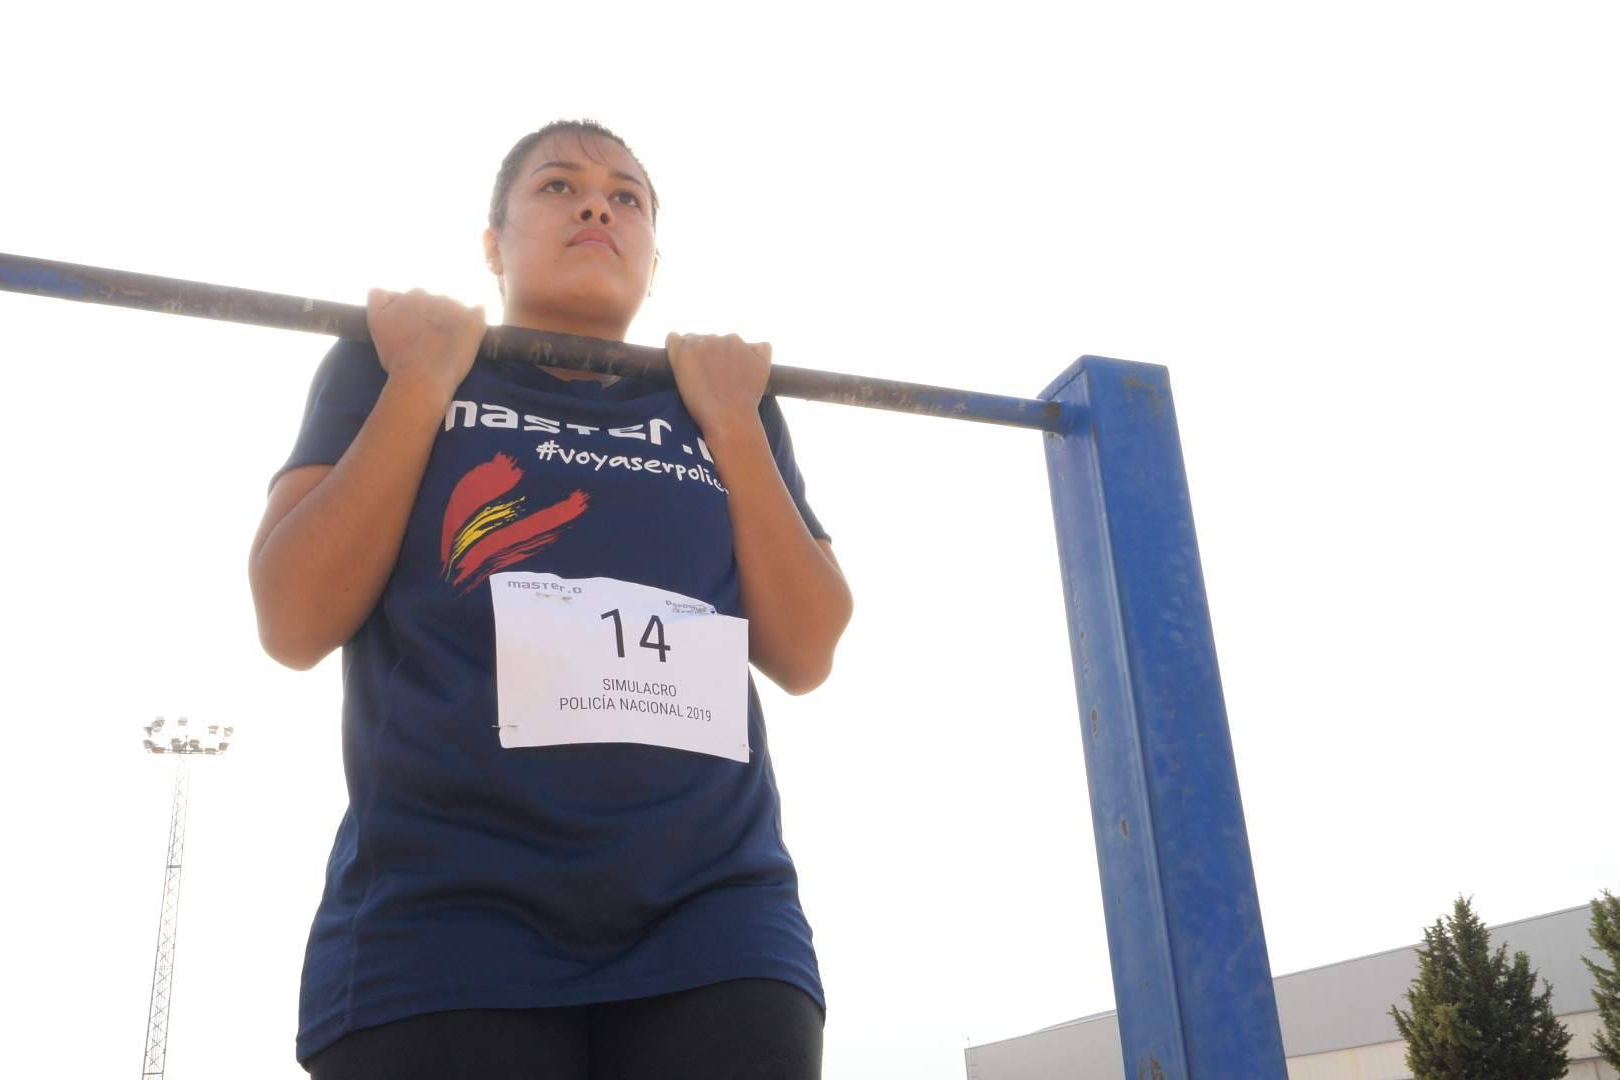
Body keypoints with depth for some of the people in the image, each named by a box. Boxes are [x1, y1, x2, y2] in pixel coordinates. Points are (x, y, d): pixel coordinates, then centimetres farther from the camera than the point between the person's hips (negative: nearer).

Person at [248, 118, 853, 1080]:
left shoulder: (729, 411, 16)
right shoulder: (385, 367, 11)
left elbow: (805, 655, 6)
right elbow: (294, 623, -1)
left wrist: (729, 417, 2)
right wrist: (425, 379, -2)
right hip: (447, 919, -1)